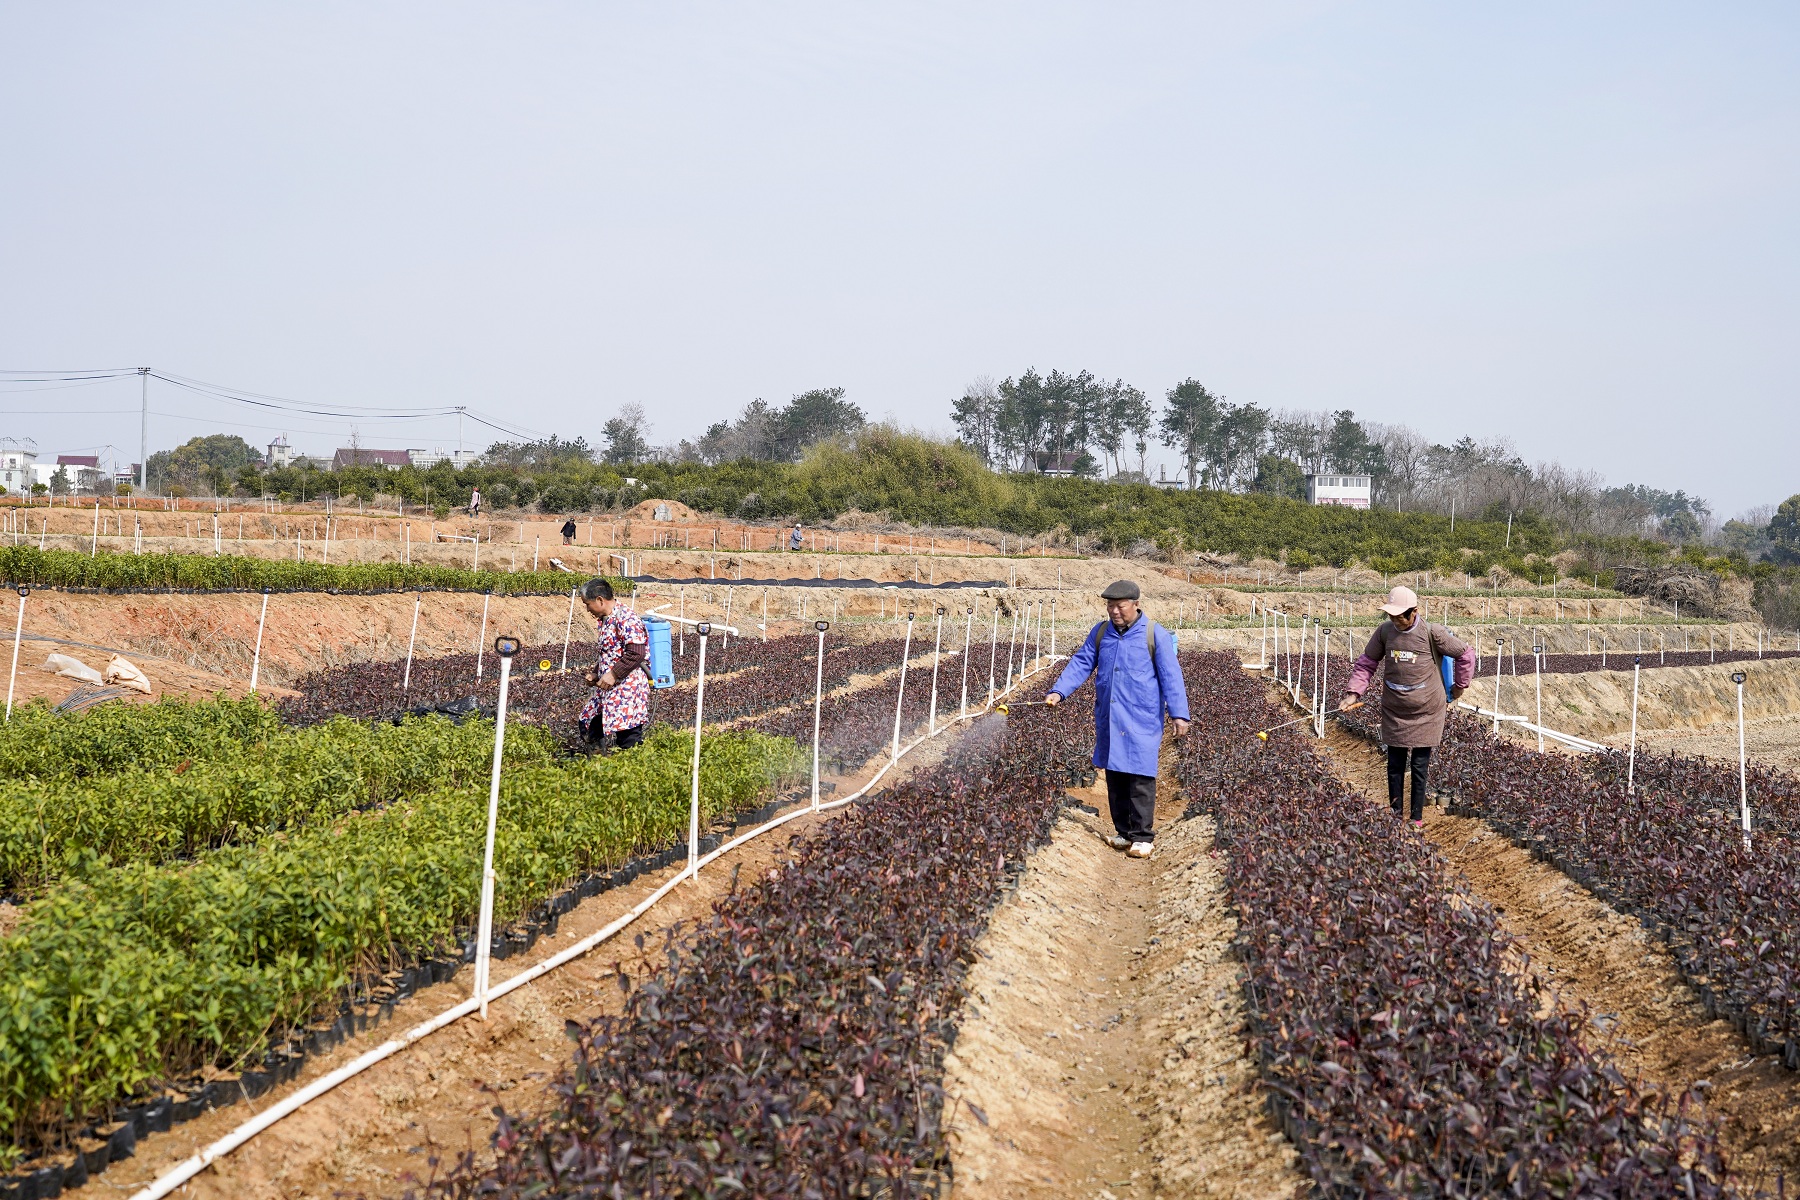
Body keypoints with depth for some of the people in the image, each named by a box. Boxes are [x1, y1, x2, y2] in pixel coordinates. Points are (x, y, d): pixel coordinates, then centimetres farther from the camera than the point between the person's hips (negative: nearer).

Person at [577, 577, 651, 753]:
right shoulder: (606, 619, 15)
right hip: (608, 687, 11)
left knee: (628, 740, -10)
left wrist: (613, 674, -22)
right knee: (588, 725, 15)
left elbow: (636, 653, -23)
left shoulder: (626, 618, -16)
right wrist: (595, 673, 12)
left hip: (627, 686, -11)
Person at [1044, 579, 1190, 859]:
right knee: (1114, 778, 9)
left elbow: (1171, 677, -5)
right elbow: (1080, 664, 8)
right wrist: (1058, 692, -6)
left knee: (1140, 780, -6)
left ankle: (1142, 837, 1)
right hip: (1108, 721, 5)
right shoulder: (1100, 633, 9)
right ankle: (1123, 832, 19)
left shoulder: (1155, 635, -5)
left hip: (1141, 722, -5)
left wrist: (1179, 713, -9)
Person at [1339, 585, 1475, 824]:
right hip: (1394, 710, 3)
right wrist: (1353, 692, -7)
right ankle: (1395, 814, 21)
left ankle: (1417, 818, 15)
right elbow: (1366, 663, 4)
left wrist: (1459, 686, 4)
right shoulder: (1384, 631, -5)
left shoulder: (1432, 633, -14)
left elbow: (1466, 654, -2)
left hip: (1425, 712, -3)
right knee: (1395, 765, 9)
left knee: (1420, 766, 4)